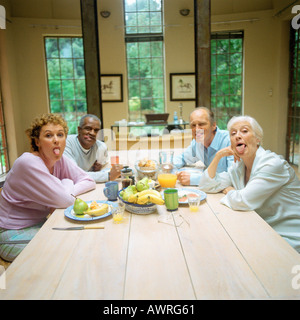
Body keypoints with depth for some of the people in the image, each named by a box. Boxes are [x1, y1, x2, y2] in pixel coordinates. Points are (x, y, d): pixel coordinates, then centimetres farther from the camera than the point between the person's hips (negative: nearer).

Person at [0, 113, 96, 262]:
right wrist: (67, 183, -6)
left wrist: (66, 193, -17)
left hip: (40, 224, 7)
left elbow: (89, 182, -1)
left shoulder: (60, 160, -2)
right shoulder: (29, 163, -25)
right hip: (15, 235, -7)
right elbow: (65, 201, -28)